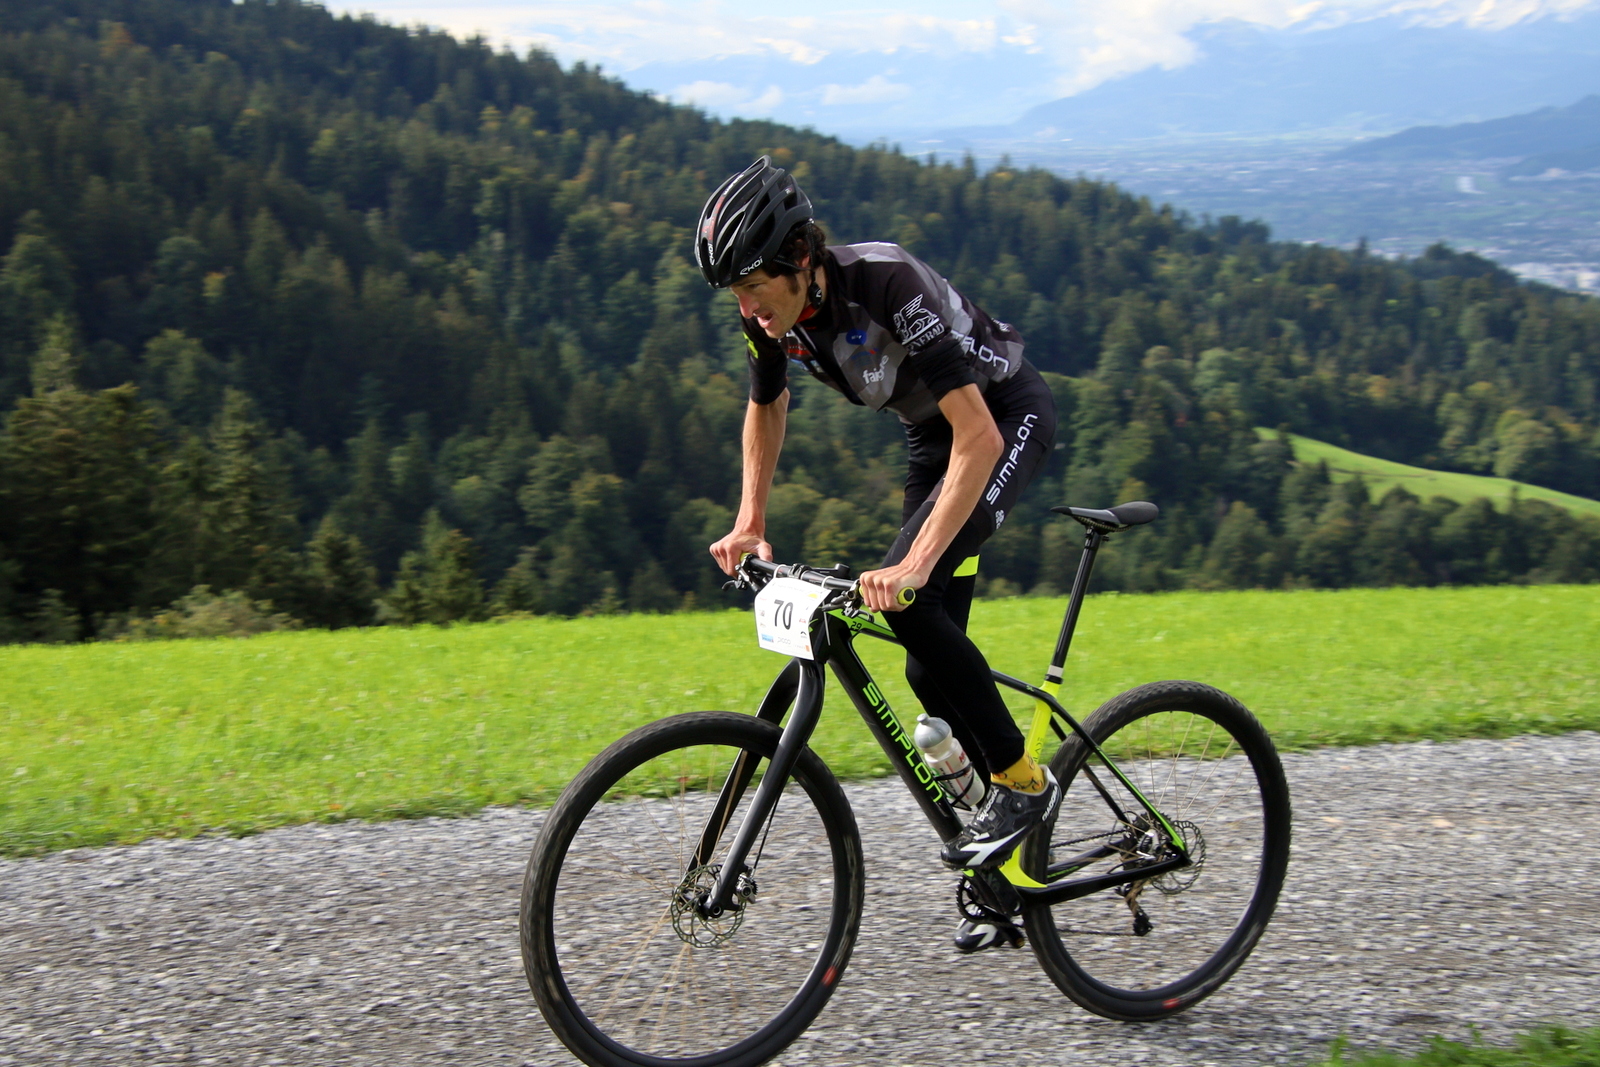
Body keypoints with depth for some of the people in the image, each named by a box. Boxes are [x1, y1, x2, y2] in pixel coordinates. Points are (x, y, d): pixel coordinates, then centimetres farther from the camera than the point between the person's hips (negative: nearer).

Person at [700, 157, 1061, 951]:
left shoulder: (886, 283, -35)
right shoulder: (771, 315, -13)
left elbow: (979, 438, -39)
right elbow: (767, 409, 10)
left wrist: (915, 563, -46)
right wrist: (749, 524, 0)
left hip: (1006, 417, -7)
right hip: (931, 435, 8)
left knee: (908, 600, -28)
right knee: (930, 670, 2)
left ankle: (1022, 780, -12)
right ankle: (1014, 861, 16)